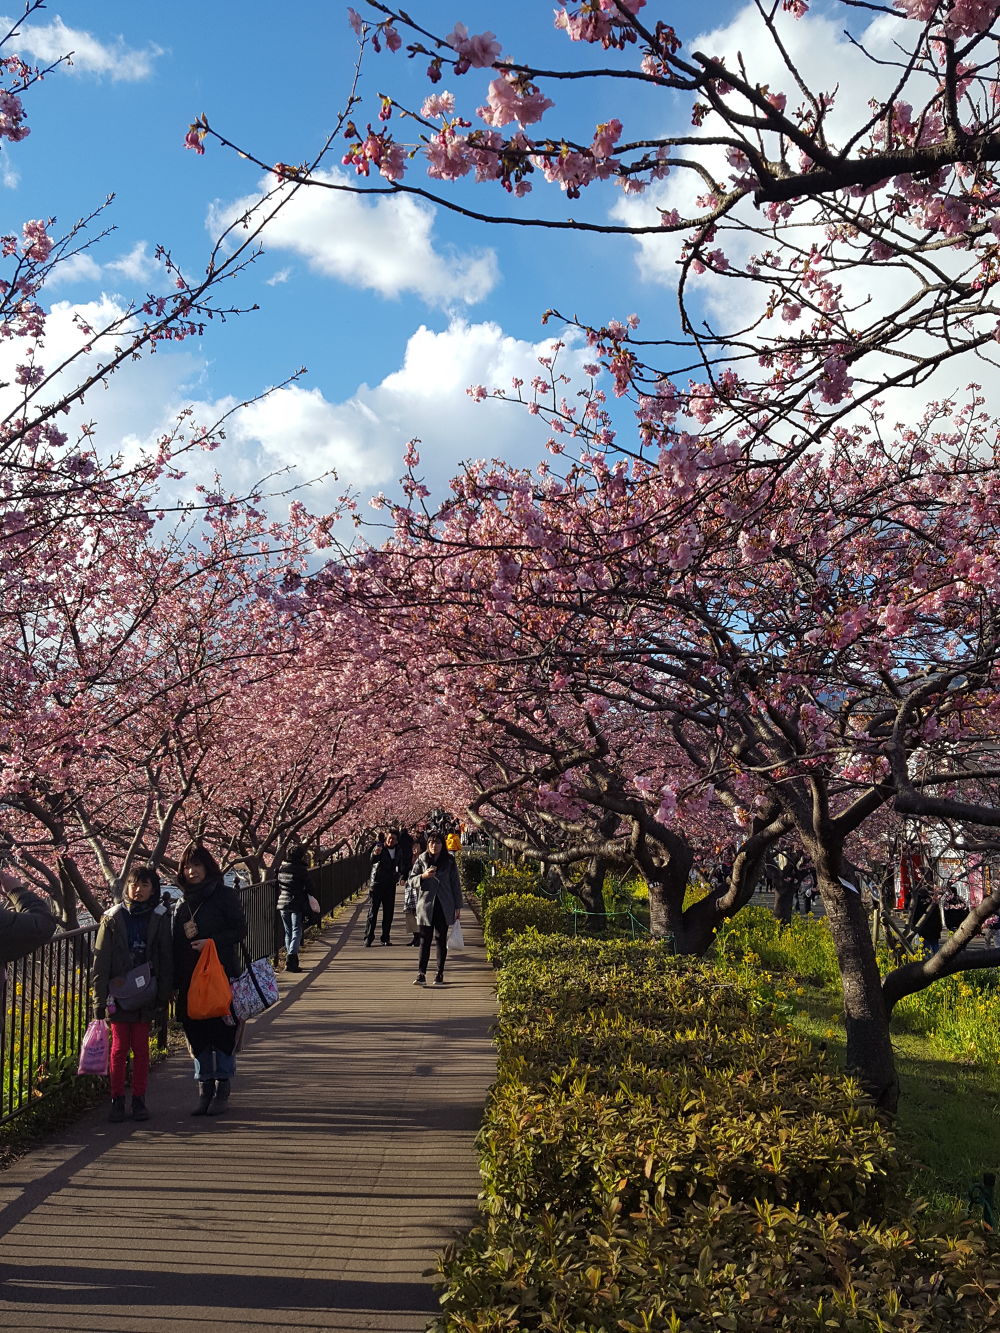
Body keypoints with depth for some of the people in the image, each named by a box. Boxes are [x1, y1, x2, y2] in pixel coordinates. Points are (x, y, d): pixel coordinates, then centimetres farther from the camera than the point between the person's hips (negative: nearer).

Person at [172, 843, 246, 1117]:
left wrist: (212, 942, -19)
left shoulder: (224, 895, -2)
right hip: (190, 977, 5)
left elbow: (240, 929, -6)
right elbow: (176, 942, 13)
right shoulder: (183, 902, 12)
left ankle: (223, 1090, 8)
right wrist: (176, 980, 4)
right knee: (197, 1032, 6)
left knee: (223, 1031, -2)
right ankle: (205, 1089, 17)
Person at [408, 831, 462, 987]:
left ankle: (440, 974, 12)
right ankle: (421, 974, -7)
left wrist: (458, 906, 5)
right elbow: (412, 879, 6)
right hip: (426, 904, 0)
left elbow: (455, 884, 7)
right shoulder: (421, 860, 4)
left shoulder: (449, 861, 4)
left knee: (441, 940, 5)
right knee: (425, 940, -4)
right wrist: (423, 876, -15)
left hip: (444, 906, 1)